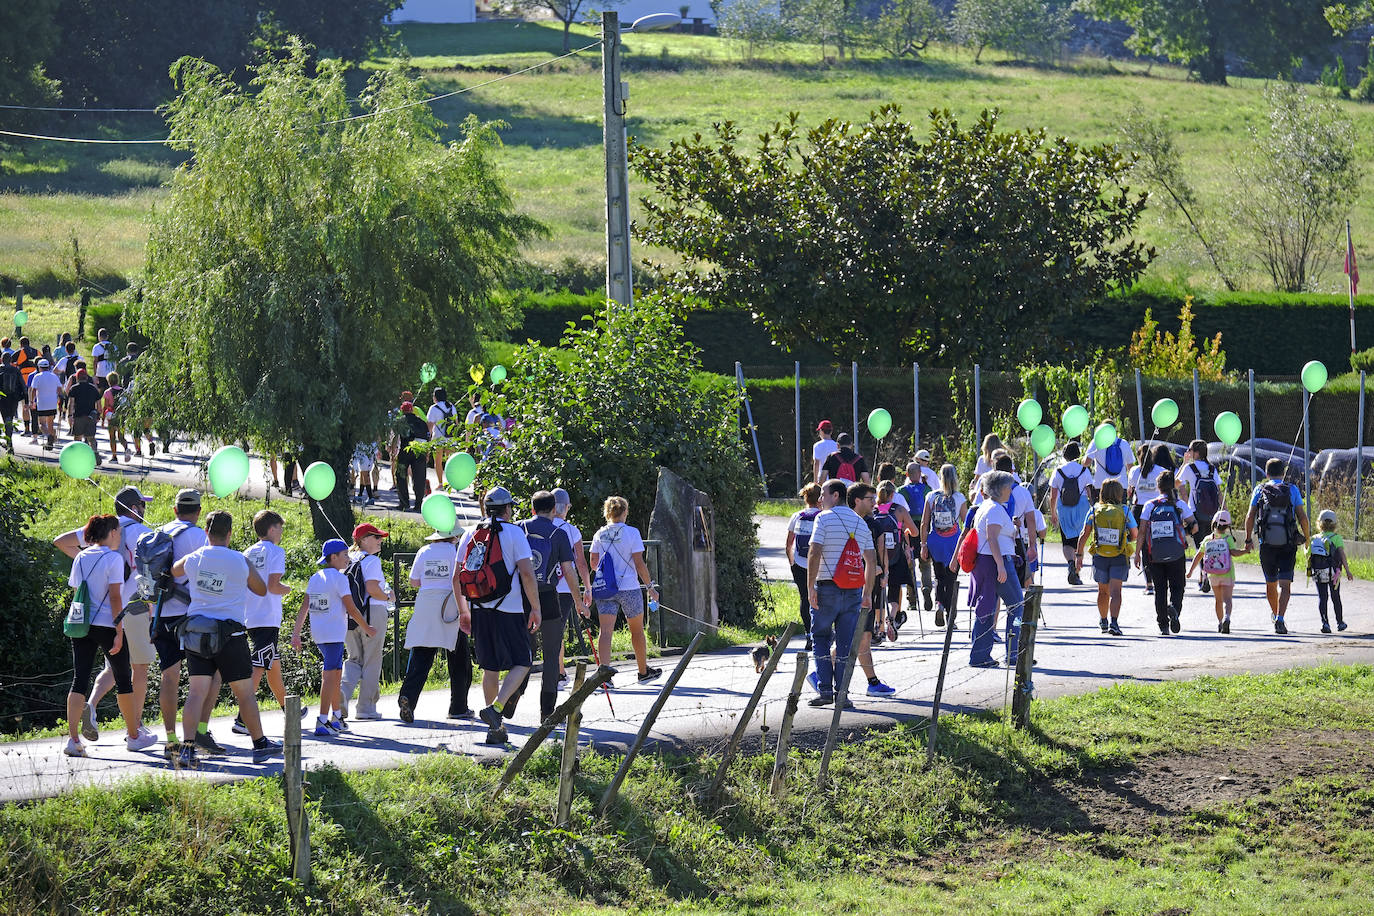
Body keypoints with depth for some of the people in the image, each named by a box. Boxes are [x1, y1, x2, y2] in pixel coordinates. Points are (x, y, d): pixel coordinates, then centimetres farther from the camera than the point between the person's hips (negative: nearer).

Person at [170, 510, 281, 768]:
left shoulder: (193, 559, 0)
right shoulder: (240, 562, -7)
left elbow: (173, 570, 22)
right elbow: (261, 590, 9)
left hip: (196, 632, 3)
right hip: (229, 634, -2)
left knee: (197, 692, 0)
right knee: (245, 693, 9)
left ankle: (188, 747, -13)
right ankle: (260, 744, 20)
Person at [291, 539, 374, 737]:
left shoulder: (315, 579, 12)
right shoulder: (339, 578, -10)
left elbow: (304, 607, 10)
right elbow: (352, 609, -10)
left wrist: (296, 633, 10)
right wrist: (367, 628, 3)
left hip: (318, 634, 8)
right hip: (334, 634, -8)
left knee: (337, 673, 19)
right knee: (330, 676, -8)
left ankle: (337, 718, 27)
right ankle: (322, 722, -13)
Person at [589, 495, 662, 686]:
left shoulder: (599, 534, 4)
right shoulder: (632, 533, -7)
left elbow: (594, 563, 10)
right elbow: (639, 564, -9)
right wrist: (650, 587, 0)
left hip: (605, 589, 2)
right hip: (629, 588, -2)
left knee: (605, 630, -4)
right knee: (637, 631, 14)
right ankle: (643, 671, 28)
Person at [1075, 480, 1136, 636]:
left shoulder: (1094, 510, -2)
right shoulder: (1125, 511, -4)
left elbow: (1084, 535, -1)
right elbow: (1134, 535, 5)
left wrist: (1079, 555, 6)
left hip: (1100, 557, 2)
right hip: (1120, 558, -2)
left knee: (1103, 591, 18)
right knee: (1115, 591, -7)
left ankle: (1103, 621, 32)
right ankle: (1114, 622, -23)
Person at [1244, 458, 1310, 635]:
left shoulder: (1260, 490, 3)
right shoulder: (1292, 490, 2)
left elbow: (1250, 517, -1)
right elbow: (1302, 516, -2)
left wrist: (1248, 539, 9)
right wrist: (1306, 537, 11)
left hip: (1266, 545, 2)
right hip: (1288, 545, -2)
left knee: (1270, 583, 19)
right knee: (1284, 584, -6)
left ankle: (1275, 614, 39)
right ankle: (1280, 618, -24)